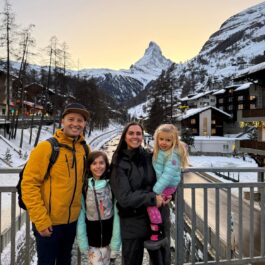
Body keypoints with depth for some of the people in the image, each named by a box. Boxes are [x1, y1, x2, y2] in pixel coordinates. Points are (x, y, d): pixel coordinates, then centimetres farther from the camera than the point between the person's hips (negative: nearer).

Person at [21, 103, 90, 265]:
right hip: (48, 222, -5)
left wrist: (81, 209, 9)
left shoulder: (84, 149, -1)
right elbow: (29, 185, -16)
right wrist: (41, 220, -17)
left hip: (72, 220, 5)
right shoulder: (46, 147, -17)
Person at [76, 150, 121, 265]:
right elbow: (81, 214, -5)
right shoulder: (84, 186, -7)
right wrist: (82, 240, -6)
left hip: (108, 234, 1)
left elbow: (116, 213, -8)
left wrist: (116, 240, -9)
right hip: (91, 235, -1)